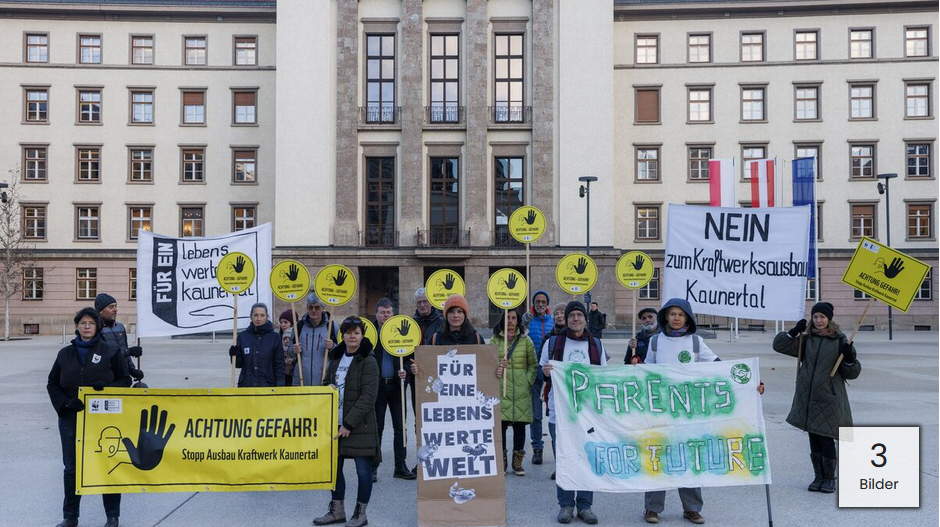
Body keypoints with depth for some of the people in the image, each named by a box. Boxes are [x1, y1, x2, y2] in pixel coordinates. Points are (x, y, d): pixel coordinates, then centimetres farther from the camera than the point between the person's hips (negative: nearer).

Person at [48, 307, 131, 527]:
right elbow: (52, 384, 10)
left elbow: (125, 381, 1)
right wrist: (65, 403, -7)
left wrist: (107, 386, -19)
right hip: (71, 419, 3)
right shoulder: (65, 354, 8)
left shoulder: (111, 351, 0)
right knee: (71, 468, 9)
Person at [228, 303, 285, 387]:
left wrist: (280, 386, -7)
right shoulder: (243, 336, 4)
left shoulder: (274, 337, 0)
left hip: (268, 385, -1)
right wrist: (235, 355, -11)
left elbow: (279, 365, 1)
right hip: (246, 385, 1)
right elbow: (238, 364, 9)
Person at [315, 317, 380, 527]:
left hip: (359, 424, -6)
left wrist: (349, 423, -18)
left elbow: (368, 397, -16)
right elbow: (327, 381, 25)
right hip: (335, 422, 7)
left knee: (363, 469, 1)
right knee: (334, 466, 13)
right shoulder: (336, 357, 11)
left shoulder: (368, 361, -10)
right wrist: (328, 387, -1)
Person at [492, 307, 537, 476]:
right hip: (500, 388, 0)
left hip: (520, 390, 1)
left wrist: (528, 381, -2)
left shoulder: (525, 340, 8)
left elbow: (533, 365, 9)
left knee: (519, 424, 4)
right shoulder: (495, 340, 8)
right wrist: (495, 370, -17)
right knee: (500, 423, -3)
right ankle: (501, 461, 11)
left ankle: (517, 462, 16)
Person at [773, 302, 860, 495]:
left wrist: (850, 358, -18)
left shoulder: (840, 341, -1)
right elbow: (779, 345, 9)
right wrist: (794, 332, -4)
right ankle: (819, 476, 23)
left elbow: (852, 373, 2)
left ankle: (830, 478, 16)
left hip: (829, 399, -3)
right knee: (814, 439, 10)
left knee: (827, 440, -1)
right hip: (808, 397, 3)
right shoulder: (806, 340, 8)